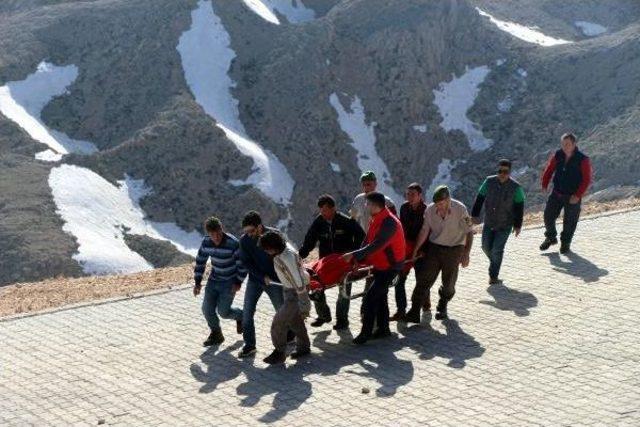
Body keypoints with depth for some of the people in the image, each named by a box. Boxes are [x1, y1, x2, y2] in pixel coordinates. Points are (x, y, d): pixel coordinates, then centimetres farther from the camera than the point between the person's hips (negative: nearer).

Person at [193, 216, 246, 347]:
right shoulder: (206, 242, -10)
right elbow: (200, 261, 3)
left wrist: (238, 282, -14)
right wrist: (197, 282, 1)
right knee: (207, 309, -2)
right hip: (214, 280, 5)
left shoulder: (233, 243, -26)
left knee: (223, 311, -7)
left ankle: (240, 315, 27)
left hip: (230, 282, -5)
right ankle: (216, 334, 21)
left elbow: (242, 263, -15)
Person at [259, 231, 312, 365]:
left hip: (295, 293, -9)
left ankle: (279, 353, 4)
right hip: (289, 289, 9)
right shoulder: (283, 247, -8)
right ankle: (304, 347, 36)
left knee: (279, 322, -9)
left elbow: (299, 283, -30)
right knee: (294, 320, 20)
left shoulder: (287, 258, -34)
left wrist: (304, 307, -25)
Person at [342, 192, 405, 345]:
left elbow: (375, 246, -32)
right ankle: (383, 329, 30)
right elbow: (368, 241, 8)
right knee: (380, 296, 18)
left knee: (370, 298, -12)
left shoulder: (389, 223, -27)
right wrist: (359, 259, -3)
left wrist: (354, 255, -30)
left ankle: (366, 333, -6)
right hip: (381, 265, 10)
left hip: (389, 267, -10)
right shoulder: (376, 219, 4)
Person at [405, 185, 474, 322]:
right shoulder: (430, 210, -9)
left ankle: (442, 308, 33)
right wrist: (415, 250, 4)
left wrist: (466, 254, -14)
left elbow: (469, 232, -10)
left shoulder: (460, 210, -17)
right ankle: (414, 312, -5)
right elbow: (424, 231, 3)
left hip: (453, 250, -2)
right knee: (424, 279, -5)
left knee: (449, 283, 9)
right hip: (434, 247, 2)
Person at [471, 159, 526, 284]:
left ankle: (494, 275, 9)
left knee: (497, 249, -7)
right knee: (486, 247, 11)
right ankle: (494, 264, 41)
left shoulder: (516, 187, -13)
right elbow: (479, 199, 1)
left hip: (505, 226, -3)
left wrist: (517, 225, -6)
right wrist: (475, 215, -1)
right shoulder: (489, 182, -7)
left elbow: (519, 207, -7)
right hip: (489, 223, 3)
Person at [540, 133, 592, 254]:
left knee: (569, 221, 7)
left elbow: (586, 180, -14)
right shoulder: (557, 156, -3)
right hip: (556, 193, 4)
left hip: (573, 197, -3)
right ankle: (551, 237, 27)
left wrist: (578, 195, -21)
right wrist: (545, 184, -3)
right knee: (548, 215, 3)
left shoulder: (583, 160, -14)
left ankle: (565, 243, 27)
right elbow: (549, 170, 9)